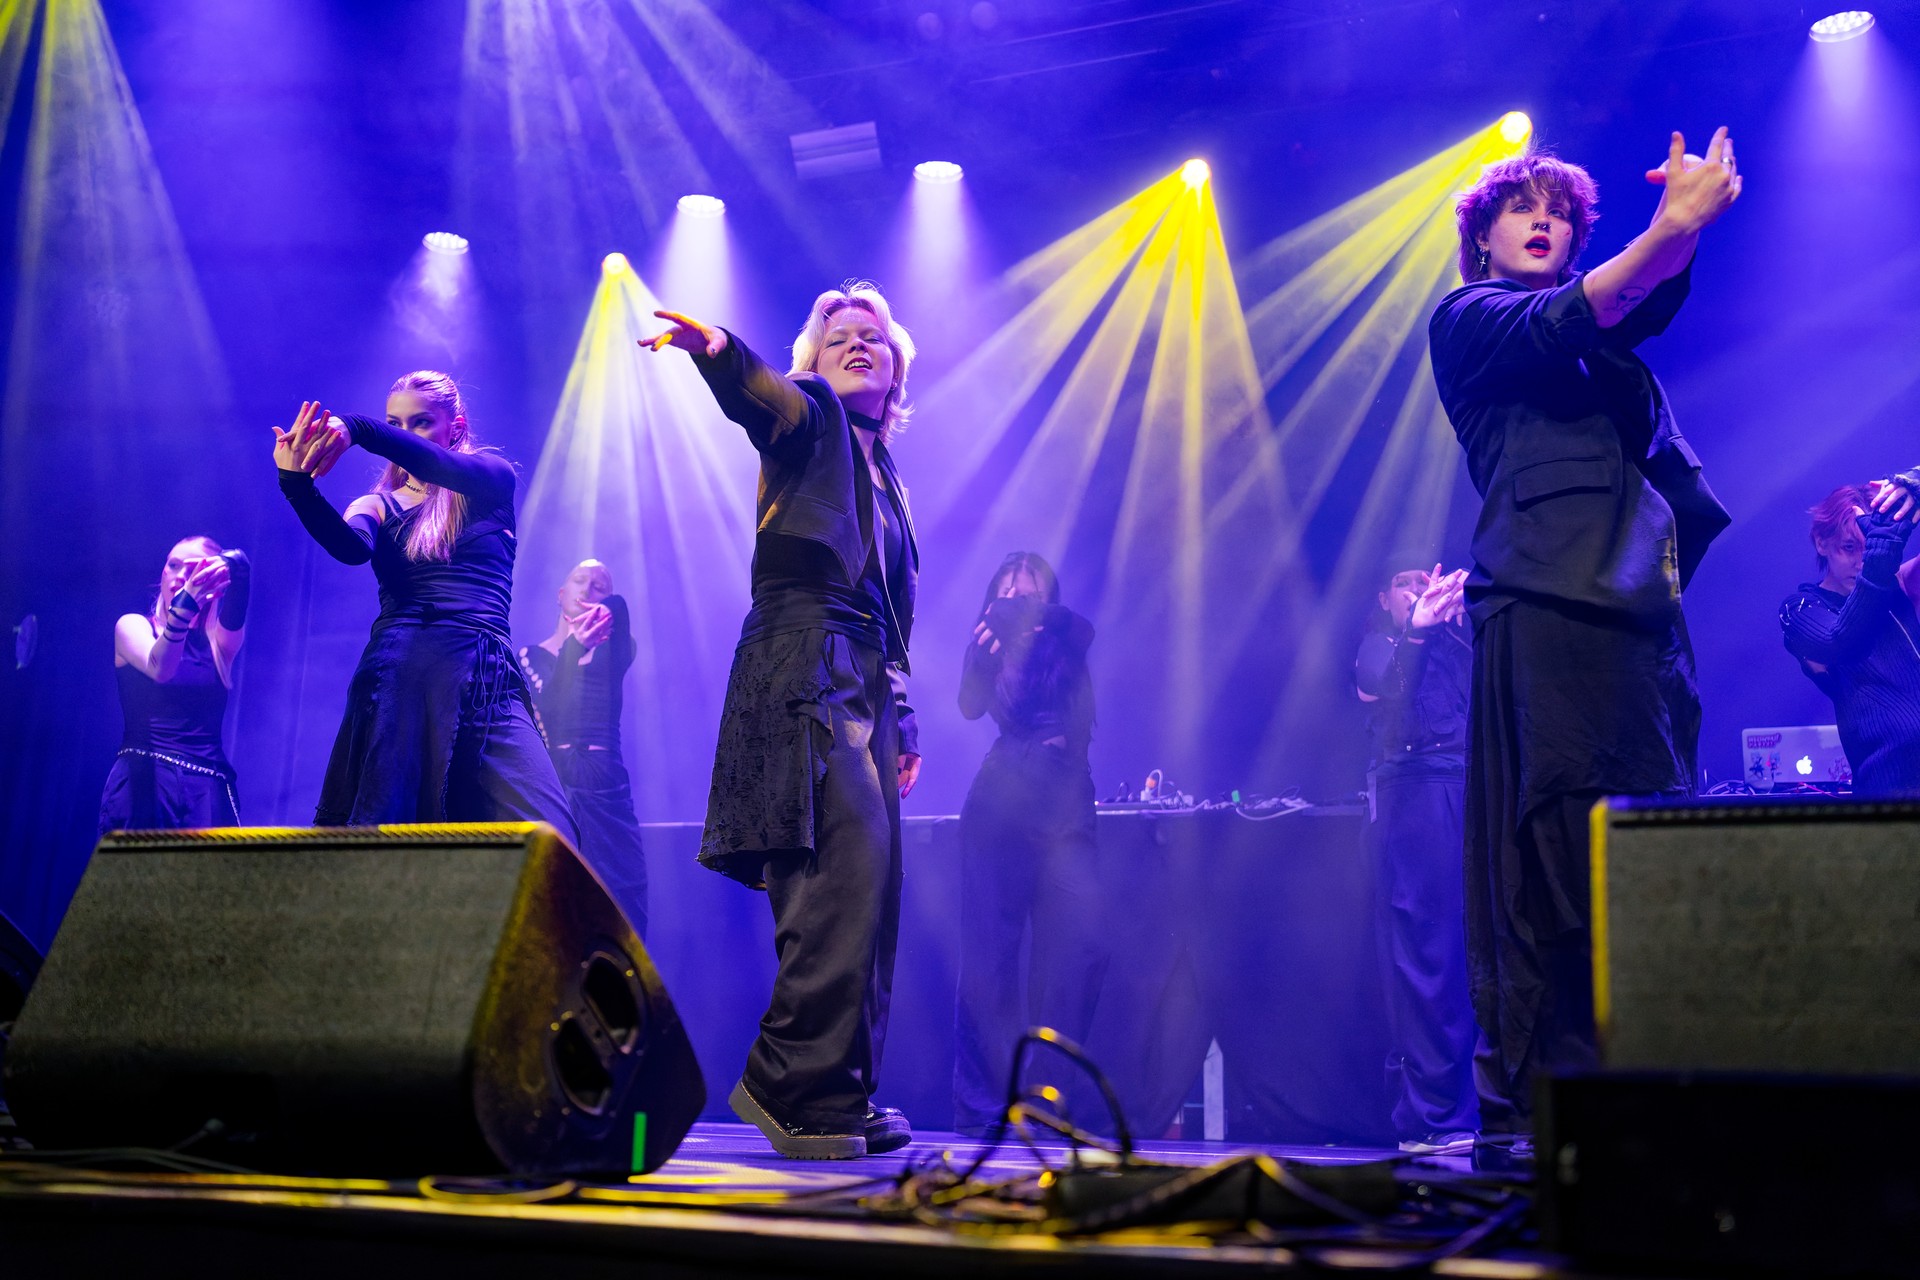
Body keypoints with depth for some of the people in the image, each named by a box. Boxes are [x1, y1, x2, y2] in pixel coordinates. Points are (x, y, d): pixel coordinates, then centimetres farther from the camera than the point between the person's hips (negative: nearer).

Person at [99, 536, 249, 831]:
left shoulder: (218, 640, 13)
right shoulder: (133, 626, 7)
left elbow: (235, 616, -12)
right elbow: (159, 669, -15)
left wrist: (236, 571, -35)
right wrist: (186, 601, -33)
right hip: (143, 783, -1)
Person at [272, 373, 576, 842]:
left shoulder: (493, 478, 14)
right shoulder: (376, 505, 17)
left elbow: (448, 469, -11)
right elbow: (350, 548, -7)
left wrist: (359, 430, -24)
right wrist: (297, 483, -25)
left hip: (485, 676, -1)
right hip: (396, 674, 1)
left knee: (544, 843, -18)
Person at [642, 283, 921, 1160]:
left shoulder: (883, 477, 27)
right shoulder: (810, 417, 8)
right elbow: (761, 399, -18)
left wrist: (902, 725, 22)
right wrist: (718, 352, -40)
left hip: (866, 692, 8)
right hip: (806, 675, -8)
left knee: (868, 894, 4)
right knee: (845, 875, -20)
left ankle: (838, 1101, 9)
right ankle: (797, 1088, -13)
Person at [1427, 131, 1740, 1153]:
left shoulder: (1605, 340, 29)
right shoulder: (1468, 319, 14)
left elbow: (1652, 304, 7)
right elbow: (1562, 327, -7)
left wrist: (1685, 221, -12)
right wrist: (1673, 222, -17)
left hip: (1642, 609, 6)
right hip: (1546, 603, -6)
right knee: (1551, 855, -13)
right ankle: (1523, 1102, -10)